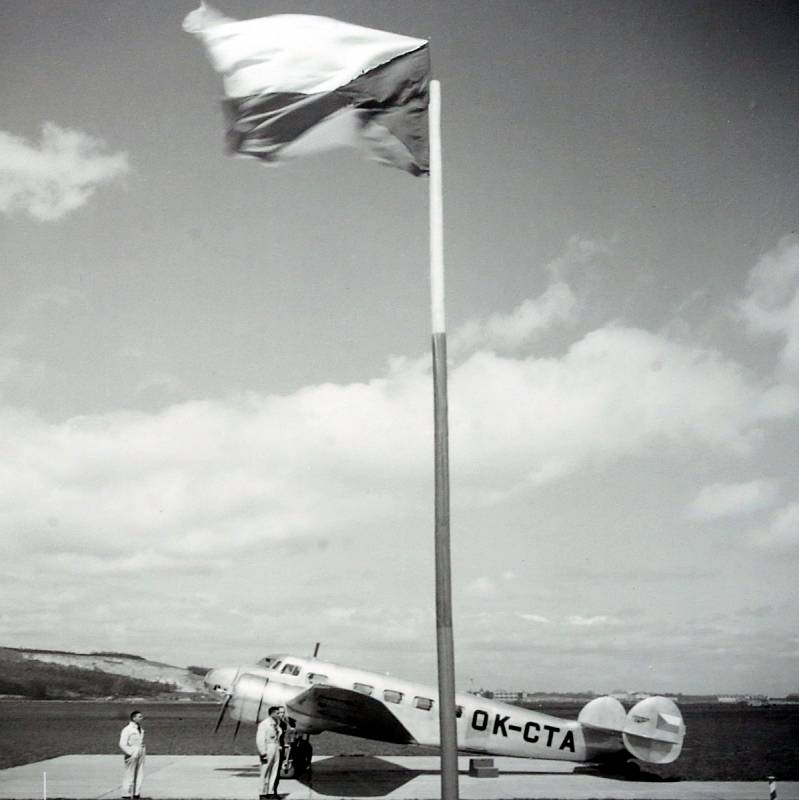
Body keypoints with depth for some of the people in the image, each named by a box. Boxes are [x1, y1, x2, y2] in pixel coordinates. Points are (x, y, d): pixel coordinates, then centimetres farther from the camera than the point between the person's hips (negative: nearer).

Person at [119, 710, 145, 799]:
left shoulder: (141, 729, 12)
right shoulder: (127, 729, -12)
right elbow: (122, 744, -15)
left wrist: (142, 753, 13)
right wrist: (132, 754, -17)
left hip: (140, 755, 7)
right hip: (132, 756, -7)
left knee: (139, 776, 9)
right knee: (129, 776, -3)